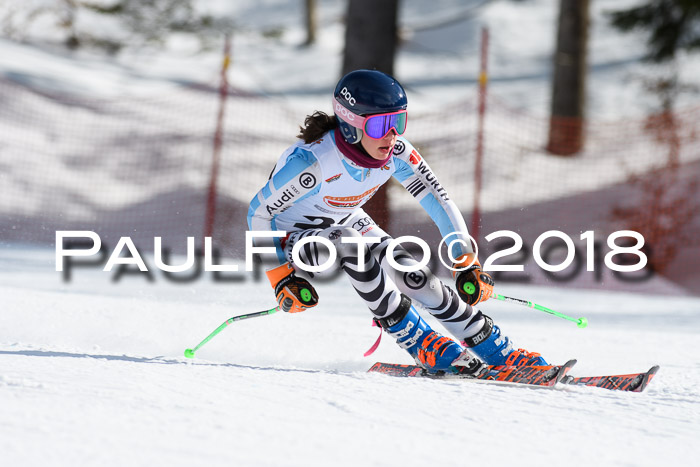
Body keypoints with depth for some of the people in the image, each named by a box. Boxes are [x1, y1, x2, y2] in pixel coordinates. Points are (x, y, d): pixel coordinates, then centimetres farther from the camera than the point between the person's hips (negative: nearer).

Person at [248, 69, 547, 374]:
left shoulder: (396, 153, -21)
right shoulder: (311, 161, -35)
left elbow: (439, 202, -12)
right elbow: (259, 211, -23)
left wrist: (467, 264, -18)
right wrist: (280, 275, -25)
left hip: (347, 221, 4)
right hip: (292, 234, -4)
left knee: (414, 277, -15)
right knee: (350, 242, -35)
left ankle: (498, 351, -3)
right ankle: (419, 343, -25)